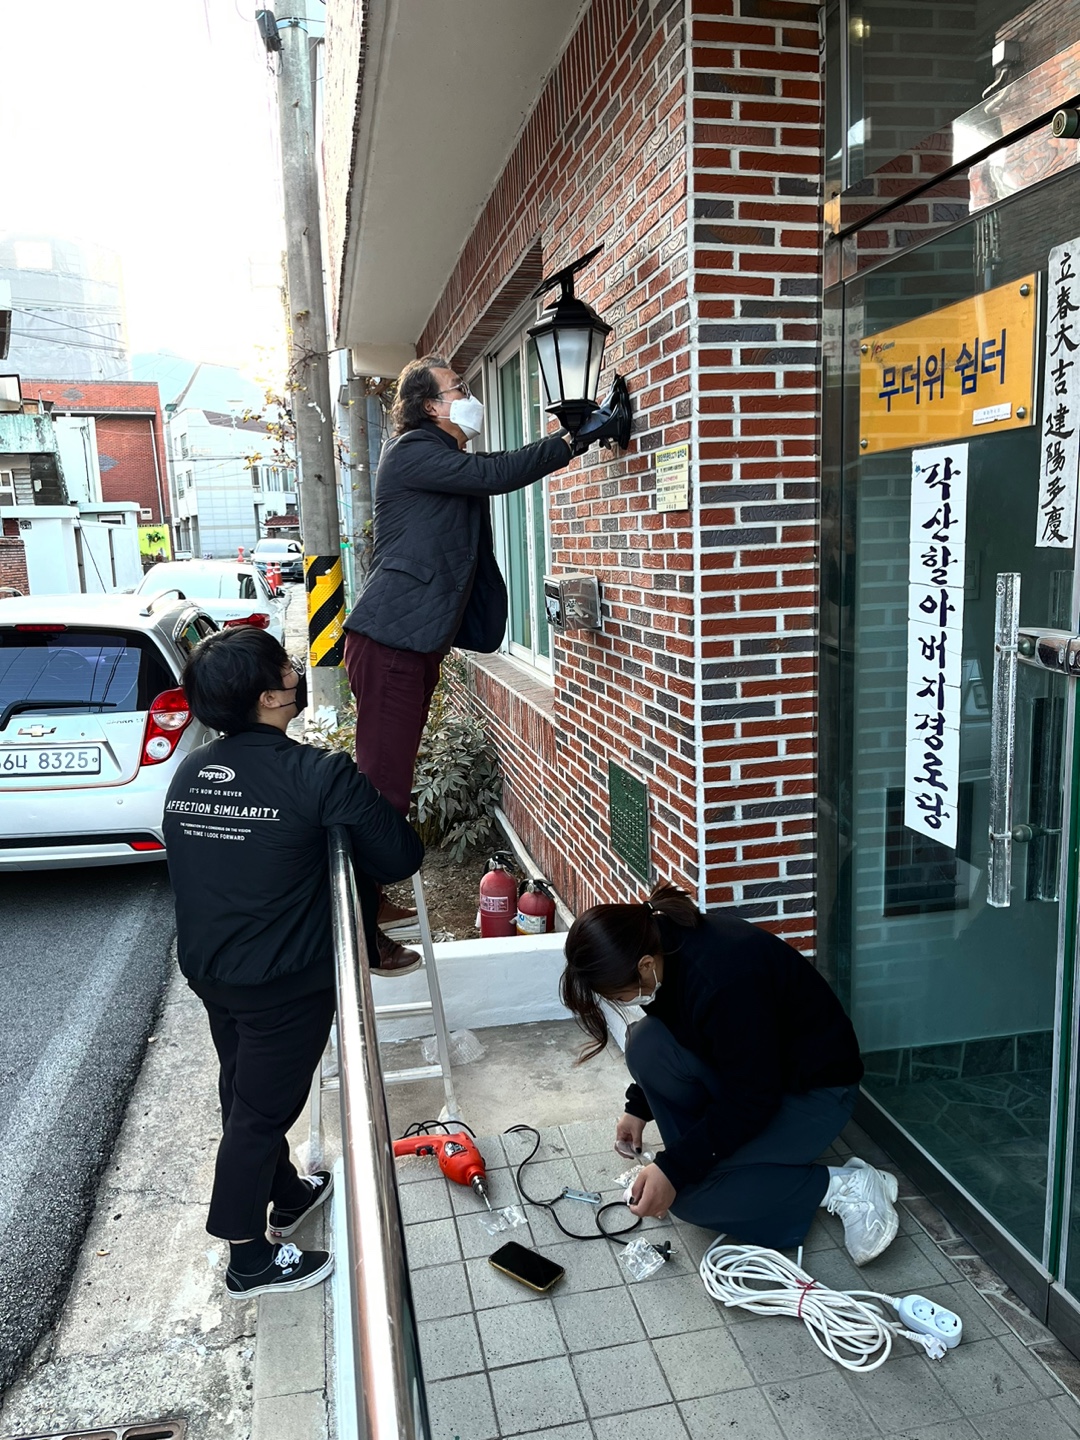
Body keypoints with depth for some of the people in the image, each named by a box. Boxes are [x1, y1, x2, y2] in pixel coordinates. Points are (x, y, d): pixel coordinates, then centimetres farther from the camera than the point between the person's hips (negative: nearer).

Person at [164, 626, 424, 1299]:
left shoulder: (189, 772, 0)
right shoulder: (320, 775, -23)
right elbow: (402, 856, -17)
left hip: (208, 968, 8)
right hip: (284, 983, -7)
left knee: (247, 1093, 24)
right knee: (260, 1111, 9)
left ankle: (288, 1195, 47)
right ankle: (250, 1261, 27)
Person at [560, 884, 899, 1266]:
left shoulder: (722, 981, -36)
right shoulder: (662, 942, -11)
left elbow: (751, 1101, -26)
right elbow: (667, 1041, 10)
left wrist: (674, 1169, -23)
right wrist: (638, 1107, 6)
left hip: (815, 1090, -8)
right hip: (743, 1065, 8)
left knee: (687, 1192, -16)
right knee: (646, 1044, -15)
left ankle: (843, 1187, -4)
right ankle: (703, 1158, 1)